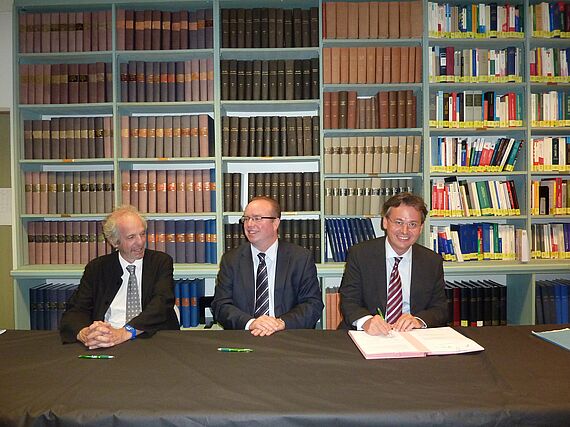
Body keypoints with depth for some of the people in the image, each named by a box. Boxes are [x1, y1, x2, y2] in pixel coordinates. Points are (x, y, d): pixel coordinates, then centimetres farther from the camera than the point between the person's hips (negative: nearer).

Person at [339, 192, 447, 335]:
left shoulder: (433, 262, 6)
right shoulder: (359, 254, -2)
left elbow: (441, 309, 6)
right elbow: (348, 302, -7)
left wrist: (419, 321, -17)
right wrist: (366, 321, -29)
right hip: (367, 336, -2)